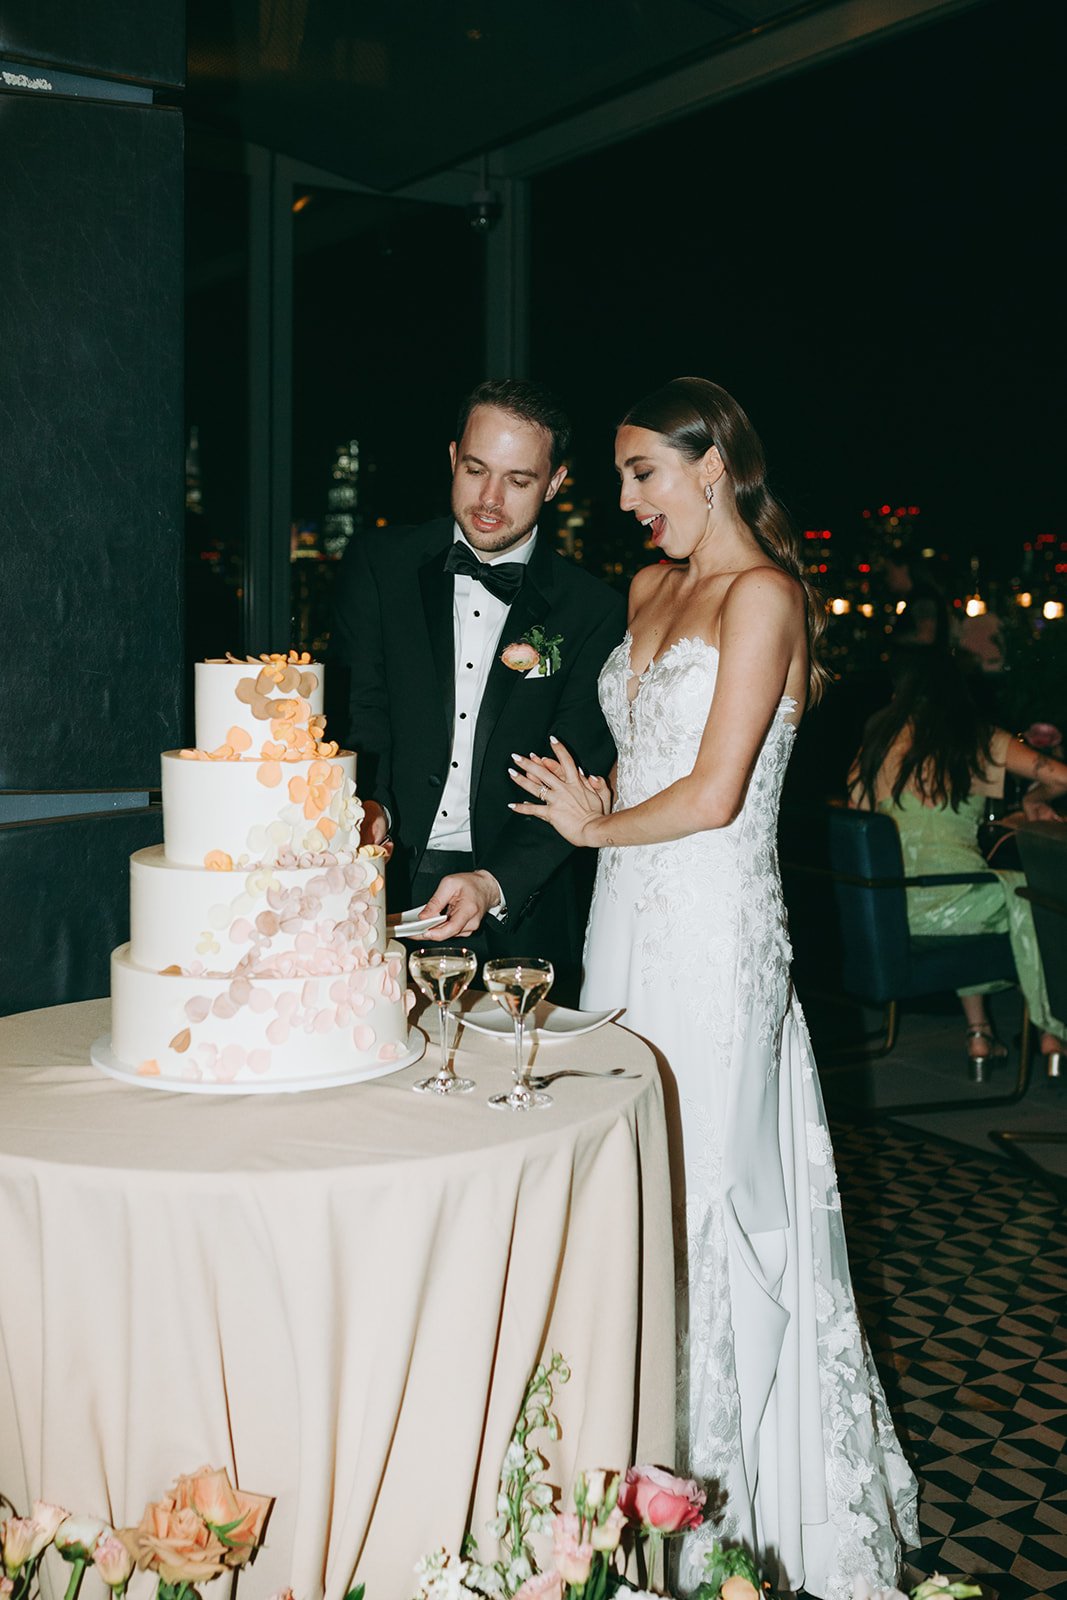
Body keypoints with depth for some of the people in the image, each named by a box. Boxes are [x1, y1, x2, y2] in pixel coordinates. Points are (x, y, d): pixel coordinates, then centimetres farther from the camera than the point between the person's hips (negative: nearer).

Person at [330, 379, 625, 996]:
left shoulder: (593, 610, -2)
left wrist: (496, 882, -22)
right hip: (382, 888, 1)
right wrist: (367, 805, -23)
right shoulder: (378, 565, 3)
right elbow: (356, 713, -2)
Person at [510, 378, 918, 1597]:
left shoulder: (761, 595, -10)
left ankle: (724, 1497, 19)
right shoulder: (651, 589, 14)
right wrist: (598, 799, 5)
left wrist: (595, 824, -2)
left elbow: (713, 794, -16)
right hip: (630, 916, 8)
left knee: (703, 1188, 1)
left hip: (712, 931, -7)